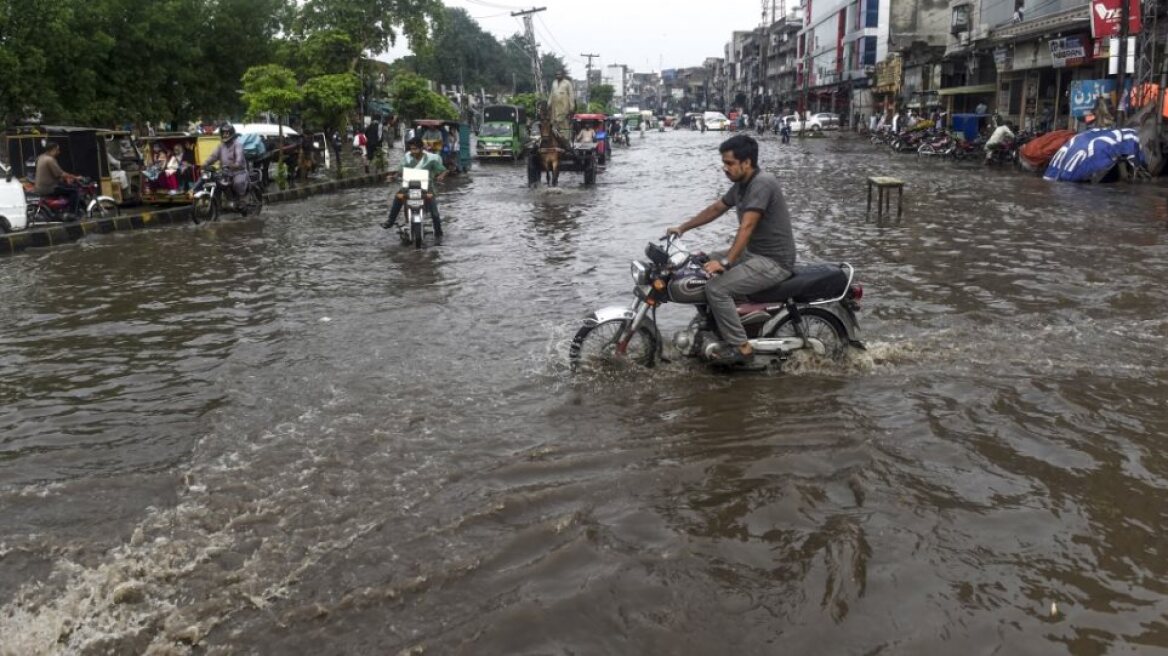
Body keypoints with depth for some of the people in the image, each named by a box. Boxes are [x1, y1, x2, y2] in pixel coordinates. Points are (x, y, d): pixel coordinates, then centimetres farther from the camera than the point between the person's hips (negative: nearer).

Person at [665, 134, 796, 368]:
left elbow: (747, 226, -29)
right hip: (754, 253, 10)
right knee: (704, 264, 17)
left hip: (774, 261, -10)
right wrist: (683, 228, 20)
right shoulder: (741, 184, 9)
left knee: (716, 288, -23)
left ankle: (741, 348, -14)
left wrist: (726, 262, -34)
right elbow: (716, 208, 22)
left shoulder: (762, 183, -22)